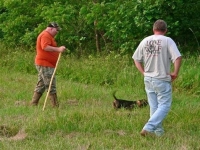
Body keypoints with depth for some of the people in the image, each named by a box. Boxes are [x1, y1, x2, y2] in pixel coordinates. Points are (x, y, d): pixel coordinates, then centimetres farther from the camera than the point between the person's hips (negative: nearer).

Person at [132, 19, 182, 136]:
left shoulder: (145, 41, 5)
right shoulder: (167, 41, -9)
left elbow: (136, 59, 11)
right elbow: (178, 57, -18)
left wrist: (144, 72, 15)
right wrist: (175, 73, -6)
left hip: (148, 79, 5)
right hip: (162, 80, -5)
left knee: (154, 107, 14)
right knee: (164, 106, 0)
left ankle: (158, 131, 19)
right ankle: (148, 127, -14)